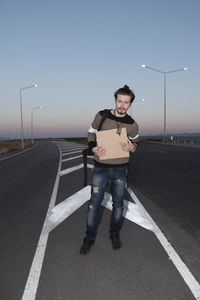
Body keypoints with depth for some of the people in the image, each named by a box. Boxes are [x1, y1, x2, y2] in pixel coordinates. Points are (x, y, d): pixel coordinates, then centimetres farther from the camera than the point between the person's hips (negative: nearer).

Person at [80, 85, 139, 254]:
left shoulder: (132, 125, -2)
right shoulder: (101, 116, -5)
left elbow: (135, 142, 12)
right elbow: (91, 135, 5)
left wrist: (131, 147, -13)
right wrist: (94, 149, -15)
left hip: (120, 169, 1)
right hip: (100, 168, -1)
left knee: (118, 203, 13)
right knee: (94, 204, 3)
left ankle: (115, 233, 36)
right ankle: (90, 237, 23)